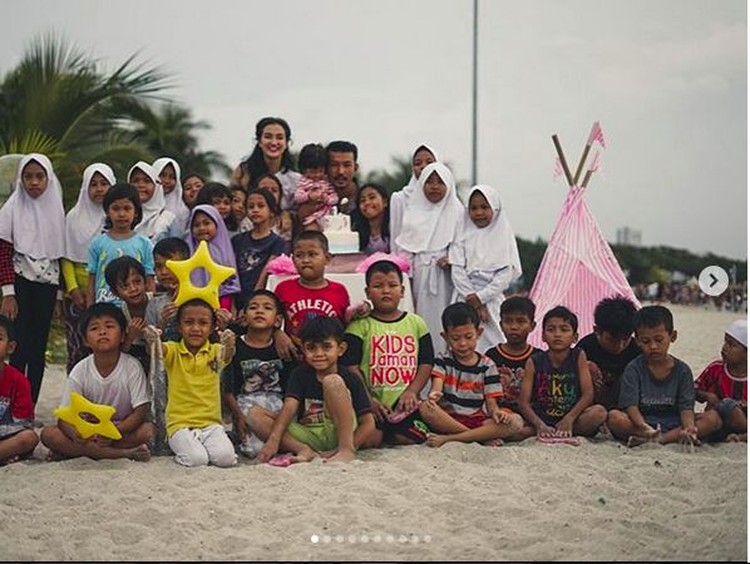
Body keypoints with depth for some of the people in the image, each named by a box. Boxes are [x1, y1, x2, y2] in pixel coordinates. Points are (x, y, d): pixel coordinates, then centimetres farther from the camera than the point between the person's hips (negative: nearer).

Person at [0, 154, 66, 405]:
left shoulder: (56, 210, 7)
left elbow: (60, 255, 11)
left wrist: (60, 292, 8)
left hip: (46, 284, 3)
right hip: (21, 283, -3)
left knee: (39, 347, 5)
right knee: (21, 347, -10)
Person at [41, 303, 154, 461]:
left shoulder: (132, 367, -11)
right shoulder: (80, 371, -8)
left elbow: (141, 411, -14)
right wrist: (75, 434, -35)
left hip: (124, 429, -1)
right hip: (88, 432, 1)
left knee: (147, 430, -31)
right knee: (48, 434, -24)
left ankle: (71, 451, -22)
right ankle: (125, 453, -29)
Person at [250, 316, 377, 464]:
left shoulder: (351, 380, -1)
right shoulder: (300, 375, 8)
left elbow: (368, 423, -8)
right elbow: (289, 408, -8)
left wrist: (348, 448, -24)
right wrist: (273, 441, -25)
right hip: (307, 435, 4)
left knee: (333, 381, -22)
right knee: (255, 416, -12)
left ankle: (346, 449, -27)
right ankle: (304, 450, -28)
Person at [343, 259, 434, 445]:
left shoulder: (416, 323, 11)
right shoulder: (360, 325, 1)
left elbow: (426, 363, 8)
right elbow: (351, 367, -5)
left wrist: (411, 391, -7)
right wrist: (368, 400, -14)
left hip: (405, 404, 3)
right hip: (373, 404, -3)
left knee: (414, 437, -18)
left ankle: (386, 435, 11)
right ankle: (383, 434, 9)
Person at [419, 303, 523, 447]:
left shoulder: (487, 366, 8)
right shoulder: (443, 361, 5)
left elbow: (491, 402, 3)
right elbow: (436, 388, -12)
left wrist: (496, 412, -23)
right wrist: (433, 395, -38)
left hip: (477, 421, 1)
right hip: (448, 420, -1)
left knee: (516, 422, -26)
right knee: (425, 408, -33)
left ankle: (448, 438, -27)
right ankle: (483, 438, -25)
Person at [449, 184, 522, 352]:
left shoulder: (503, 236, 5)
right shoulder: (463, 236, 8)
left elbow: (506, 275, -2)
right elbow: (457, 271, 0)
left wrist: (480, 297, -10)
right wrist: (473, 300, -9)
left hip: (491, 299, -1)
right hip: (465, 299, 1)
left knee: (492, 341, -6)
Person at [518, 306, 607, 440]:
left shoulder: (578, 357, 1)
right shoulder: (534, 362, -1)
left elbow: (588, 394, -6)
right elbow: (524, 402, -6)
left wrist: (569, 418, -19)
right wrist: (540, 425, -23)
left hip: (572, 416, 1)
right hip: (541, 418, -1)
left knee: (599, 412, -27)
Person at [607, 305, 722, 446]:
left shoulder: (682, 370, 6)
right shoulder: (634, 369, 0)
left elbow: (686, 407, -5)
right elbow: (631, 405, -12)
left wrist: (689, 427, -29)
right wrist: (644, 427, -34)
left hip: (673, 424, 2)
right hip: (640, 425, -2)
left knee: (713, 418, -20)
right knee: (614, 417, -32)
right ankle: (676, 437, -31)